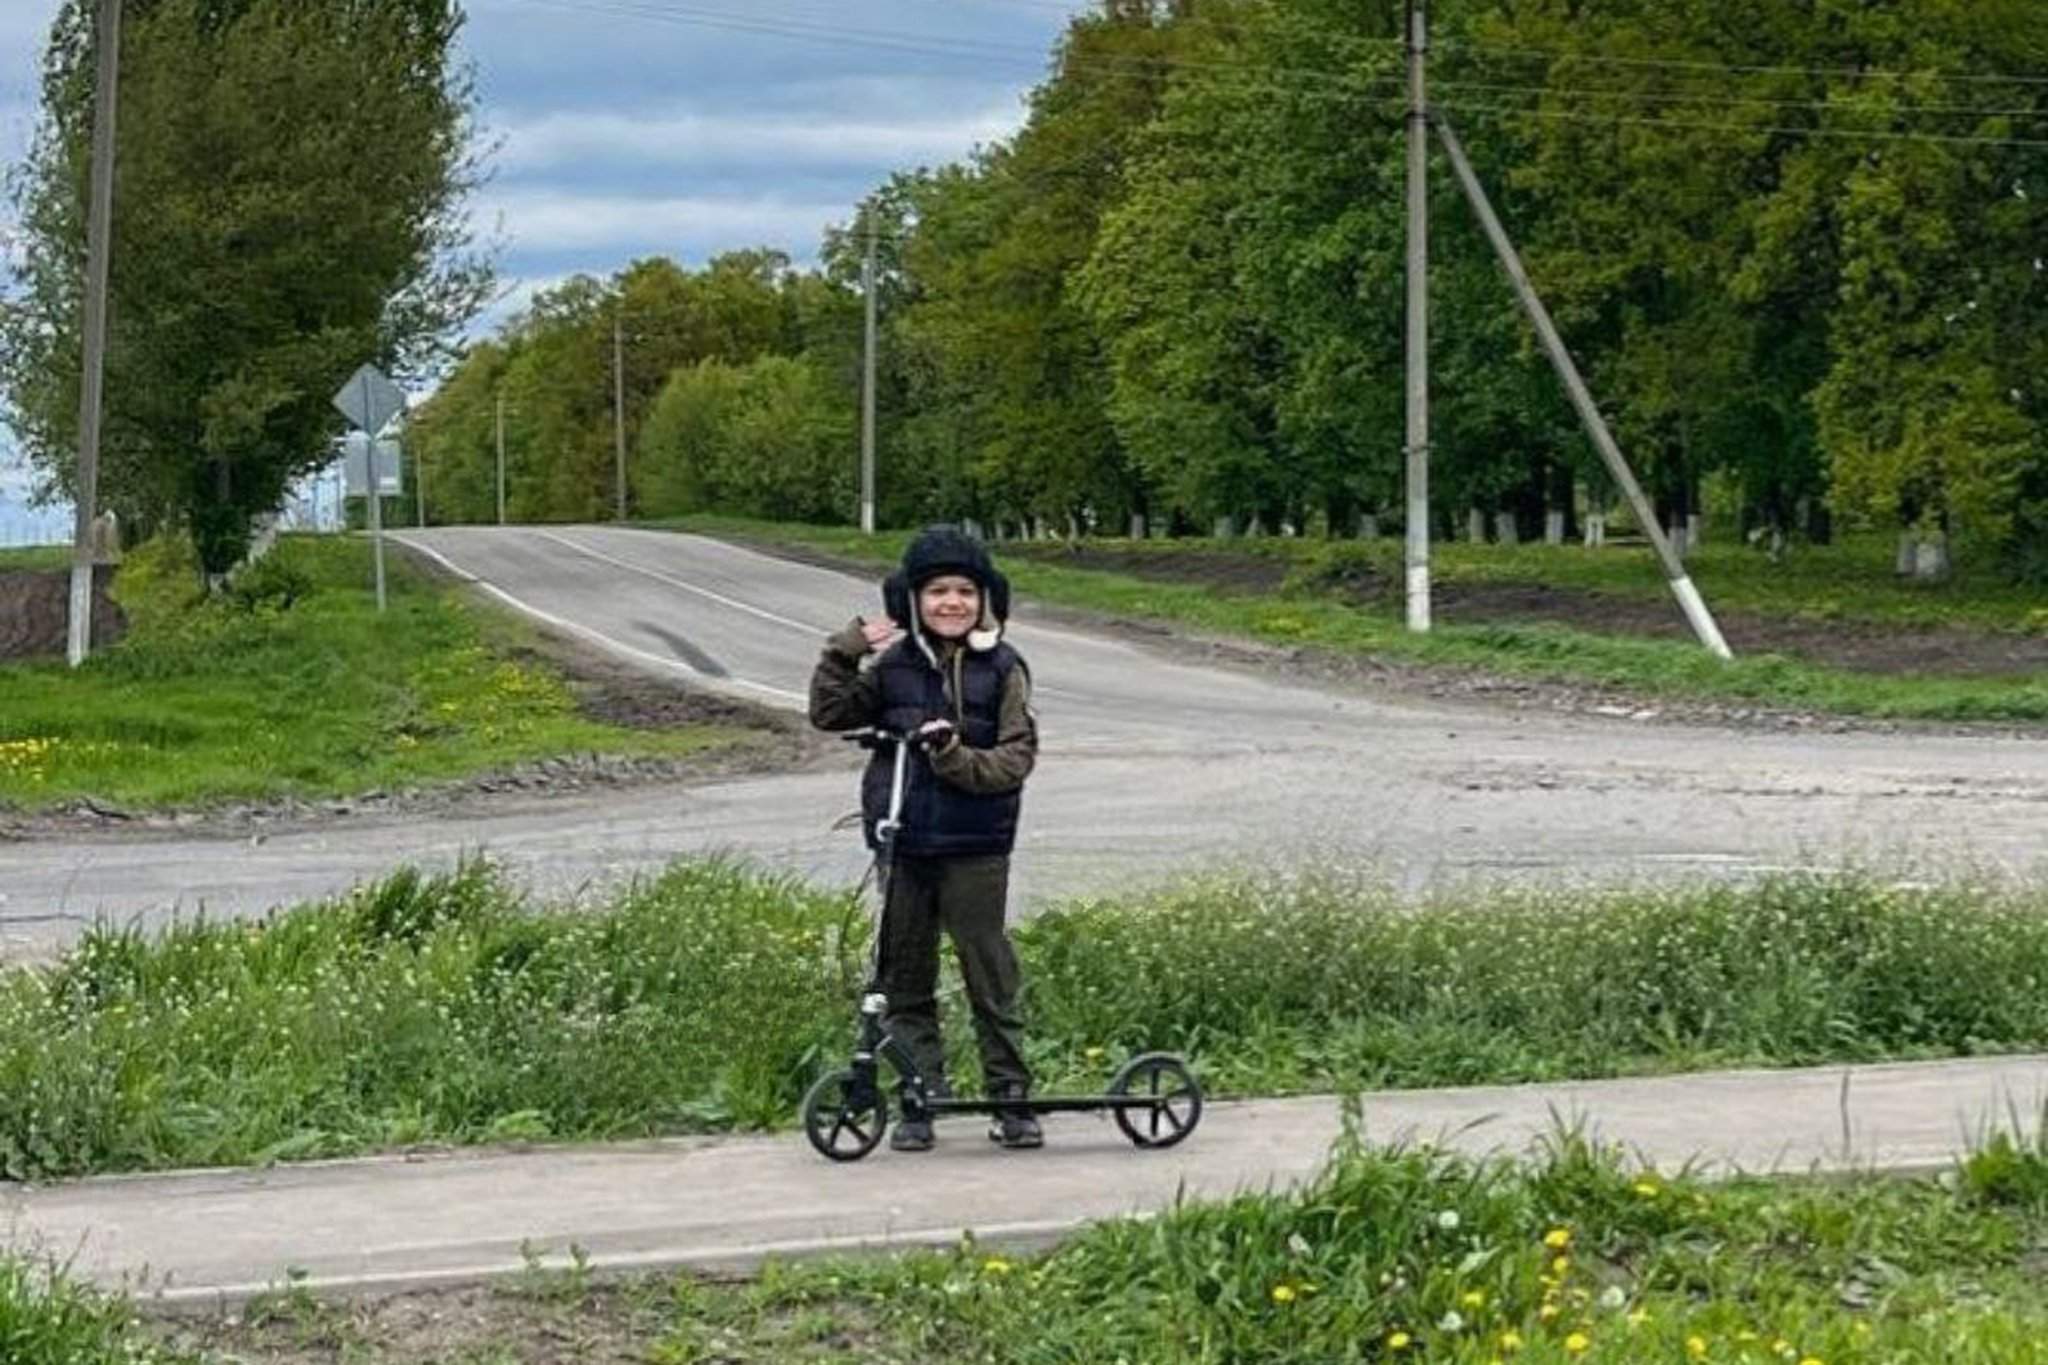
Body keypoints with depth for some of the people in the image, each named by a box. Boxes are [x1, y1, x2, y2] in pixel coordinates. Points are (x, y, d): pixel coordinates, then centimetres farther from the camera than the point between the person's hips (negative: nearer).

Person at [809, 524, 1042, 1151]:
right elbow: (829, 713, 5)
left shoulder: (1002, 669, -2)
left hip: (975, 848, -3)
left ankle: (1010, 1098, 10)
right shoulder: (894, 666, 6)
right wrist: (846, 650, -7)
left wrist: (959, 759, -22)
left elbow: (1017, 757, -6)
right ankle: (920, 1100, 16)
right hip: (903, 846, 3)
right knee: (906, 980, 7)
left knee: (990, 974, 1)